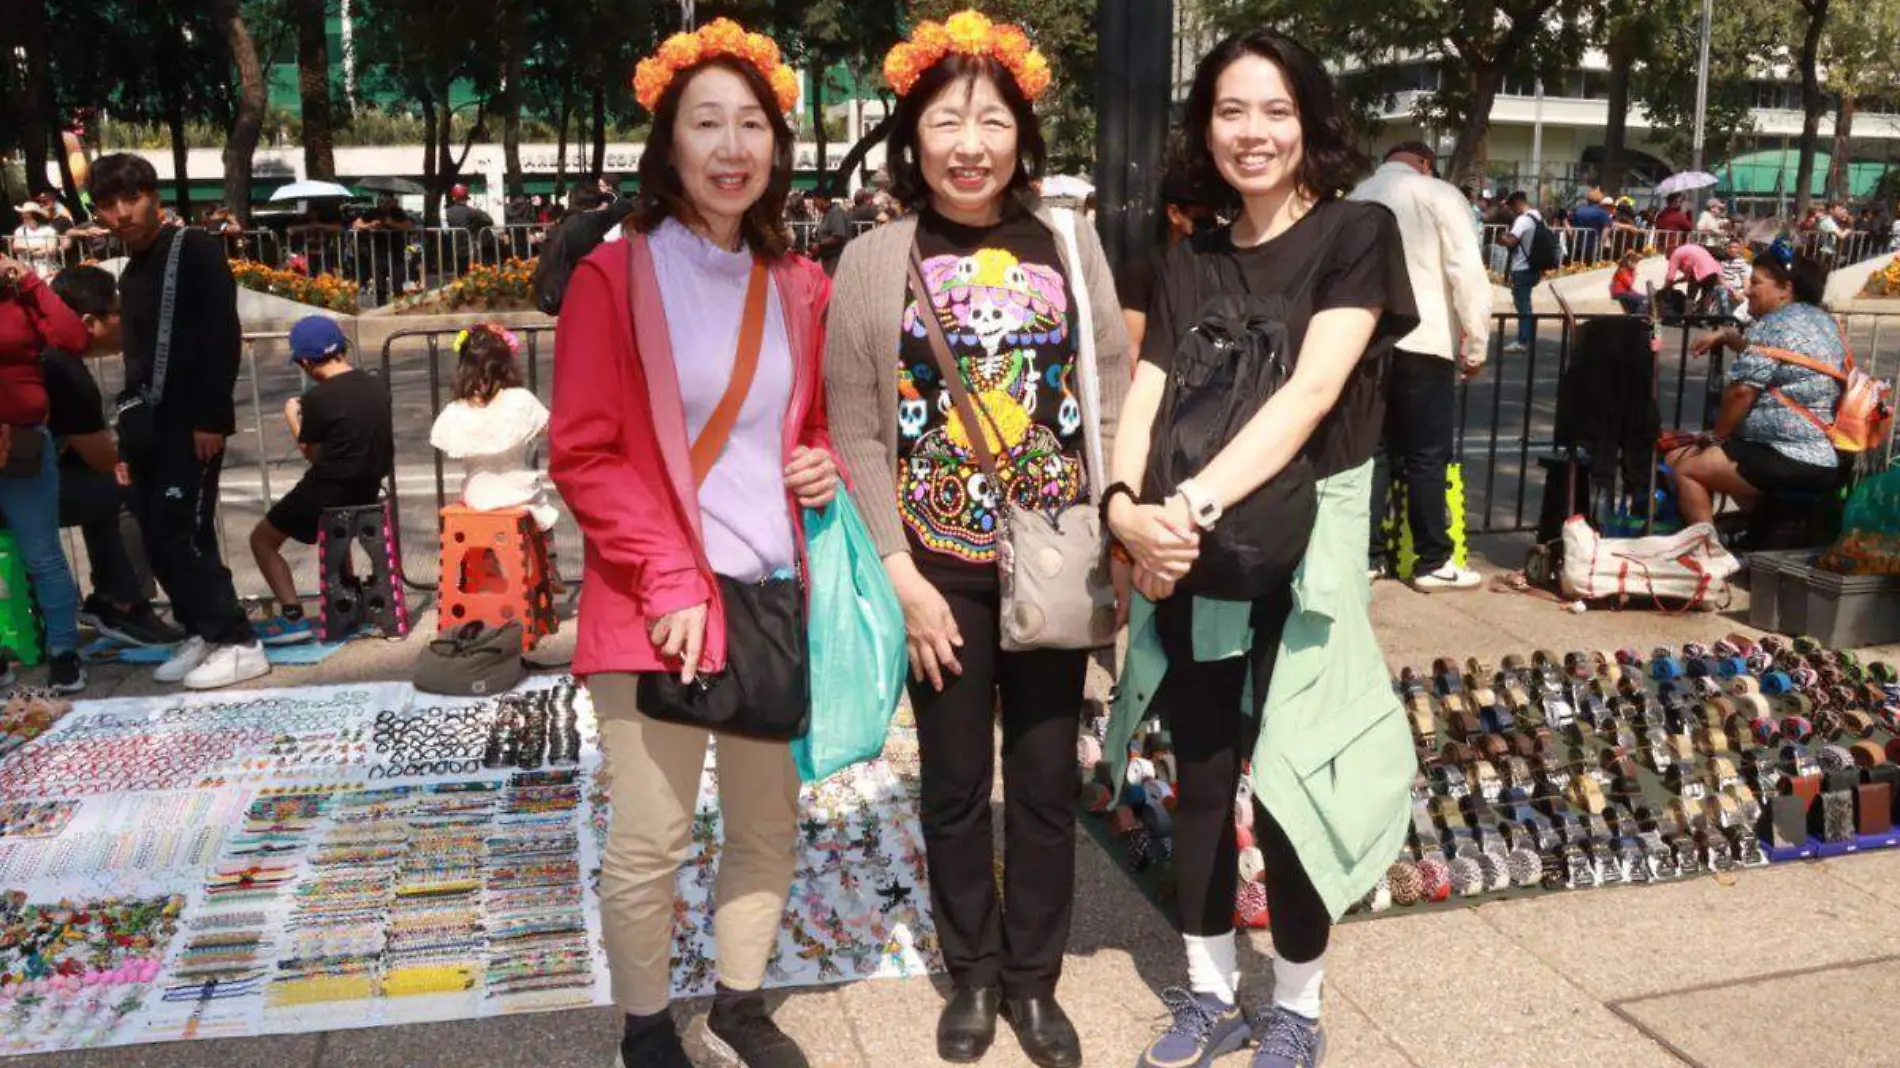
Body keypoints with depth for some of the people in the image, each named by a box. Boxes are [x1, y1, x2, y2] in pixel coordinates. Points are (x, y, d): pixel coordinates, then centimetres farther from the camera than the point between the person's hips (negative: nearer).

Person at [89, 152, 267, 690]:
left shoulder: (196, 251, -7)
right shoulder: (131, 272, 17)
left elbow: (223, 337, -15)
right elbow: (139, 355, 19)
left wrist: (210, 418, -21)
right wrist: (128, 428, 13)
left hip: (191, 424, -8)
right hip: (149, 425, 8)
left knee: (180, 534, -12)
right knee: (159, 537, 7)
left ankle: (239, 644, -5)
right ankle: (202, 633, 17)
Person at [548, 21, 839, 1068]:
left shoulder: (801, 288, 8)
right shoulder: (612, 277, -5)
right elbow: (583, 454, -8)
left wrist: (828, 466, -3)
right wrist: (667, 581, -16)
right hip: (656, 608, -5)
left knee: (769, 828, 15)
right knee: (648, 844, 3)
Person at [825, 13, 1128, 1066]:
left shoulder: (1069, 244, 2)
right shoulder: (874, 261, -2)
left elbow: (1112, 397, 3)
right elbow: (856, 434, -4)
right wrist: (899, 575, -9)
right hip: (940, 565, -1)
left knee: (1048, 778, 11)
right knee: (956, 782, 12)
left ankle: (1035, 978, 30)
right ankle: (973, 973, 32)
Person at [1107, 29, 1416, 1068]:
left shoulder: (1356, 233, -4)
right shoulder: (1190, 264, 10)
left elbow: (1313, 391, -17)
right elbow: (1143, 402, 0)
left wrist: (1194, 505, -27)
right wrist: (1128, 507, -21)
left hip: (1302, 547, -4)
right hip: (1192, 554, 4)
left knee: (1289, 784, 3)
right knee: (1201, 777, 12)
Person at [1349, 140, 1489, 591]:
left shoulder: (1356, 198, 14)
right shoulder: (1439, 194, 0)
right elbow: (1467, 273, -7)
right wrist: (1477, 344, -2)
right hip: (1422, 340, -5)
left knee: (1374, 448, 10)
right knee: (1427, 455, 1)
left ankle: (1367, 554, 12)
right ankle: (1432, 563, 8)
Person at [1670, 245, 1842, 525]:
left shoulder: (1773, 324, -11)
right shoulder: (1824, 321, 18)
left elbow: (1742, 391, -15)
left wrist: (1715, 436, -1)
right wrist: (1728, 336, 23)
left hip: (1793, 459, -10)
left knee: (1684, 468, -3)